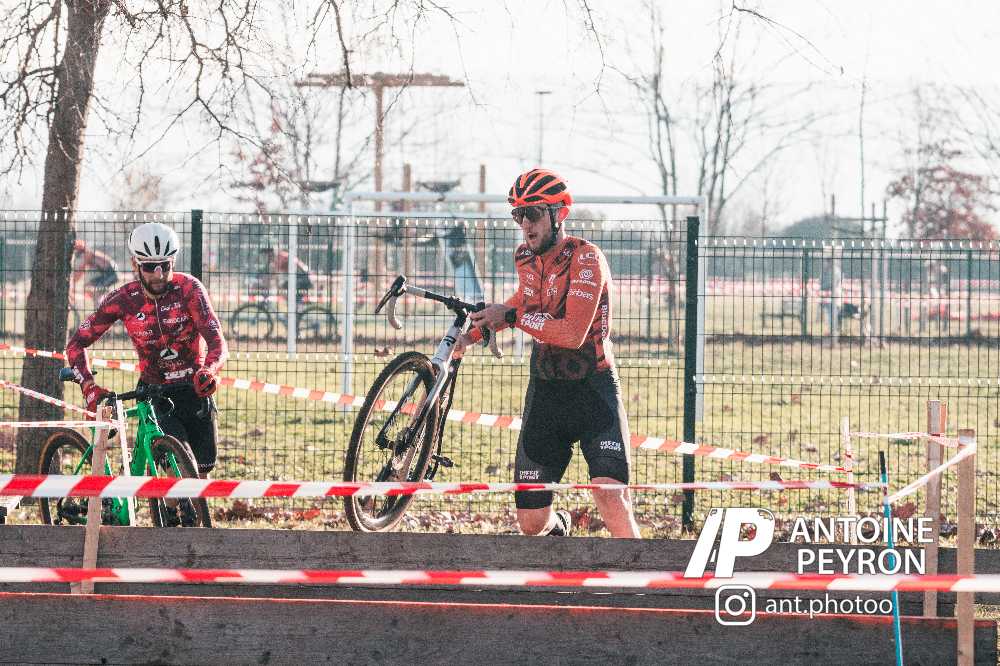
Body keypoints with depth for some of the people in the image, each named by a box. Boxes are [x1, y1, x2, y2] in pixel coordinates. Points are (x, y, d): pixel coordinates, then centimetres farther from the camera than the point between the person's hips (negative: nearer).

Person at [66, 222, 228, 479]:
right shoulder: (123, 299, -13)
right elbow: (76, 344, -8)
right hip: (154, 394, -1)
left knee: (200, 474, 5)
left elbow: (217, 342, -24)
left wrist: (209, 371, -47)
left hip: (196, 390, 1)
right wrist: (89, 386, -25)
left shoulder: (189, 288, -16)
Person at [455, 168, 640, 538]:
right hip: (545, 393, 6)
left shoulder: (585, 258, -16)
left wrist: (512, 317, -22)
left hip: (592, 392, -6)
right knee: (530, 522, 4)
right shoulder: (525, 257, 5)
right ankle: (558, 525, 39)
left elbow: (573, 333, -27)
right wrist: (477, 331, 23)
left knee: (609, 494, -27)